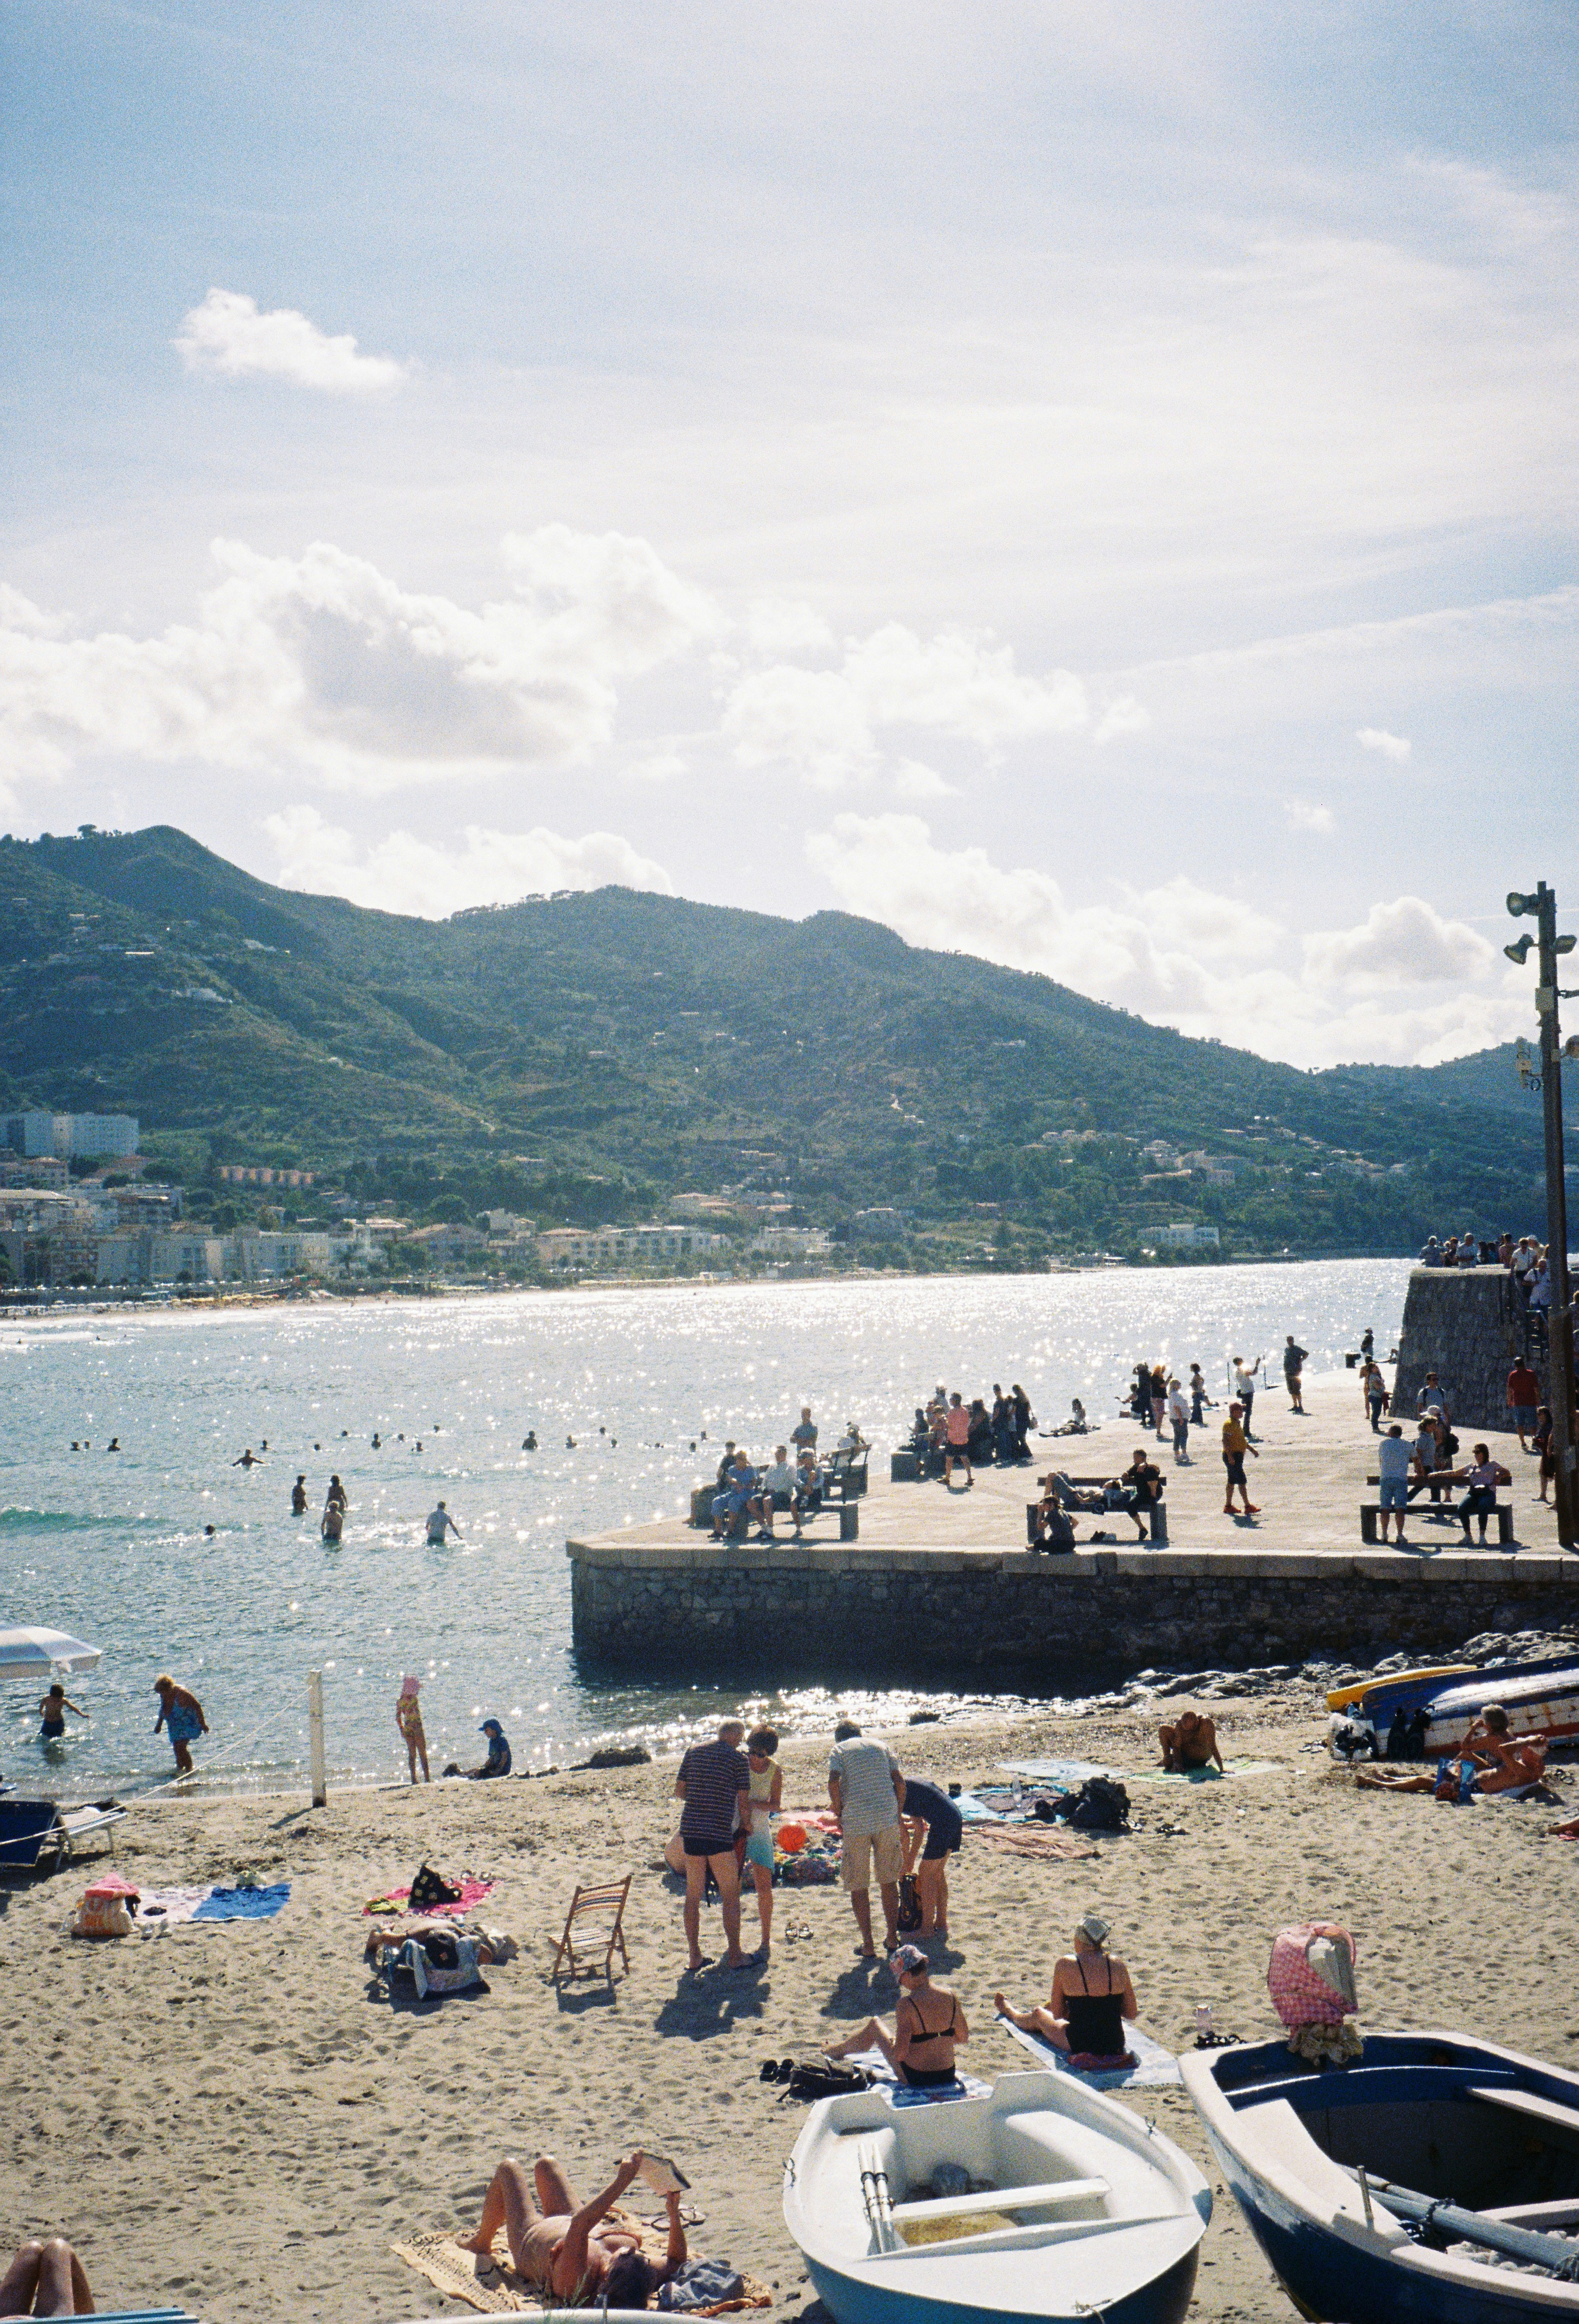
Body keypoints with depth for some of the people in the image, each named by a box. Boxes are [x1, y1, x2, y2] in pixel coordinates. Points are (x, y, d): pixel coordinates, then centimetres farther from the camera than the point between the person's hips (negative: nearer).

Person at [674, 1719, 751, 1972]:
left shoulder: (694, 1751, 11)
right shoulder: (739, 1759, -2)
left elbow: (679, 1791, 14)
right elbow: (744, 1803, 1)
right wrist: (748, 1826, 19)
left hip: (690, 1829, 5)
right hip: (719, 1833, -5)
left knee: (693, 1895, 11)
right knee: (731, 1894, 6)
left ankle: (694, 1958, 14)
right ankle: (734, 1956, 8)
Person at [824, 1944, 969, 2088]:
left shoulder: (908, 2004, -22)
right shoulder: (951, 1996, -6)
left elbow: (900, 2054, -21)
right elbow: (963, 2038, 5)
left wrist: (893, 2041, 1)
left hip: (916, 2079, -5)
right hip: (948, 2076, 5)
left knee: (874, 2025, 20)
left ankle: (837, 2050, 48)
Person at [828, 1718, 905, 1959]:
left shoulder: (838, 1750, 6)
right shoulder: (881, 1746, 16)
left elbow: (833, 1783, -11)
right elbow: (899, 1782, 7)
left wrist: (839, 1814, 2)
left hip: (856, 1822, -3)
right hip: (887, 1818, 3)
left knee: (858, 1886, 7)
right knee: (888, 1881, 17)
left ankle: (868, 1945, 7)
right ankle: (892, 1938, 22)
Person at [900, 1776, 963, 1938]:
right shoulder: (907, 1784, 26)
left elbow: (904, 1835, -5)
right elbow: (920, 1827, 28)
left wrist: (907, 1864, 7)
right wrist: (911, 1861, 29)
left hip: (942, 1821, -9)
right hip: (956, 1816, 9)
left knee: (926, 1875, 0)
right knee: (938, 1873, 18)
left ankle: (927, 1930, 3)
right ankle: (941, 1924, 24)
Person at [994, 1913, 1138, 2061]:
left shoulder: (1065, 1965, -13)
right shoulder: (1117, 1964, -6)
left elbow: (1057, 2014, -3)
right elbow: (1132, 2013, 2)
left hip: (1080, 2045, -3)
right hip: (1116, 2044, 3)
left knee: (1038, 2015, 28)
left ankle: (1009, 2012, 62)